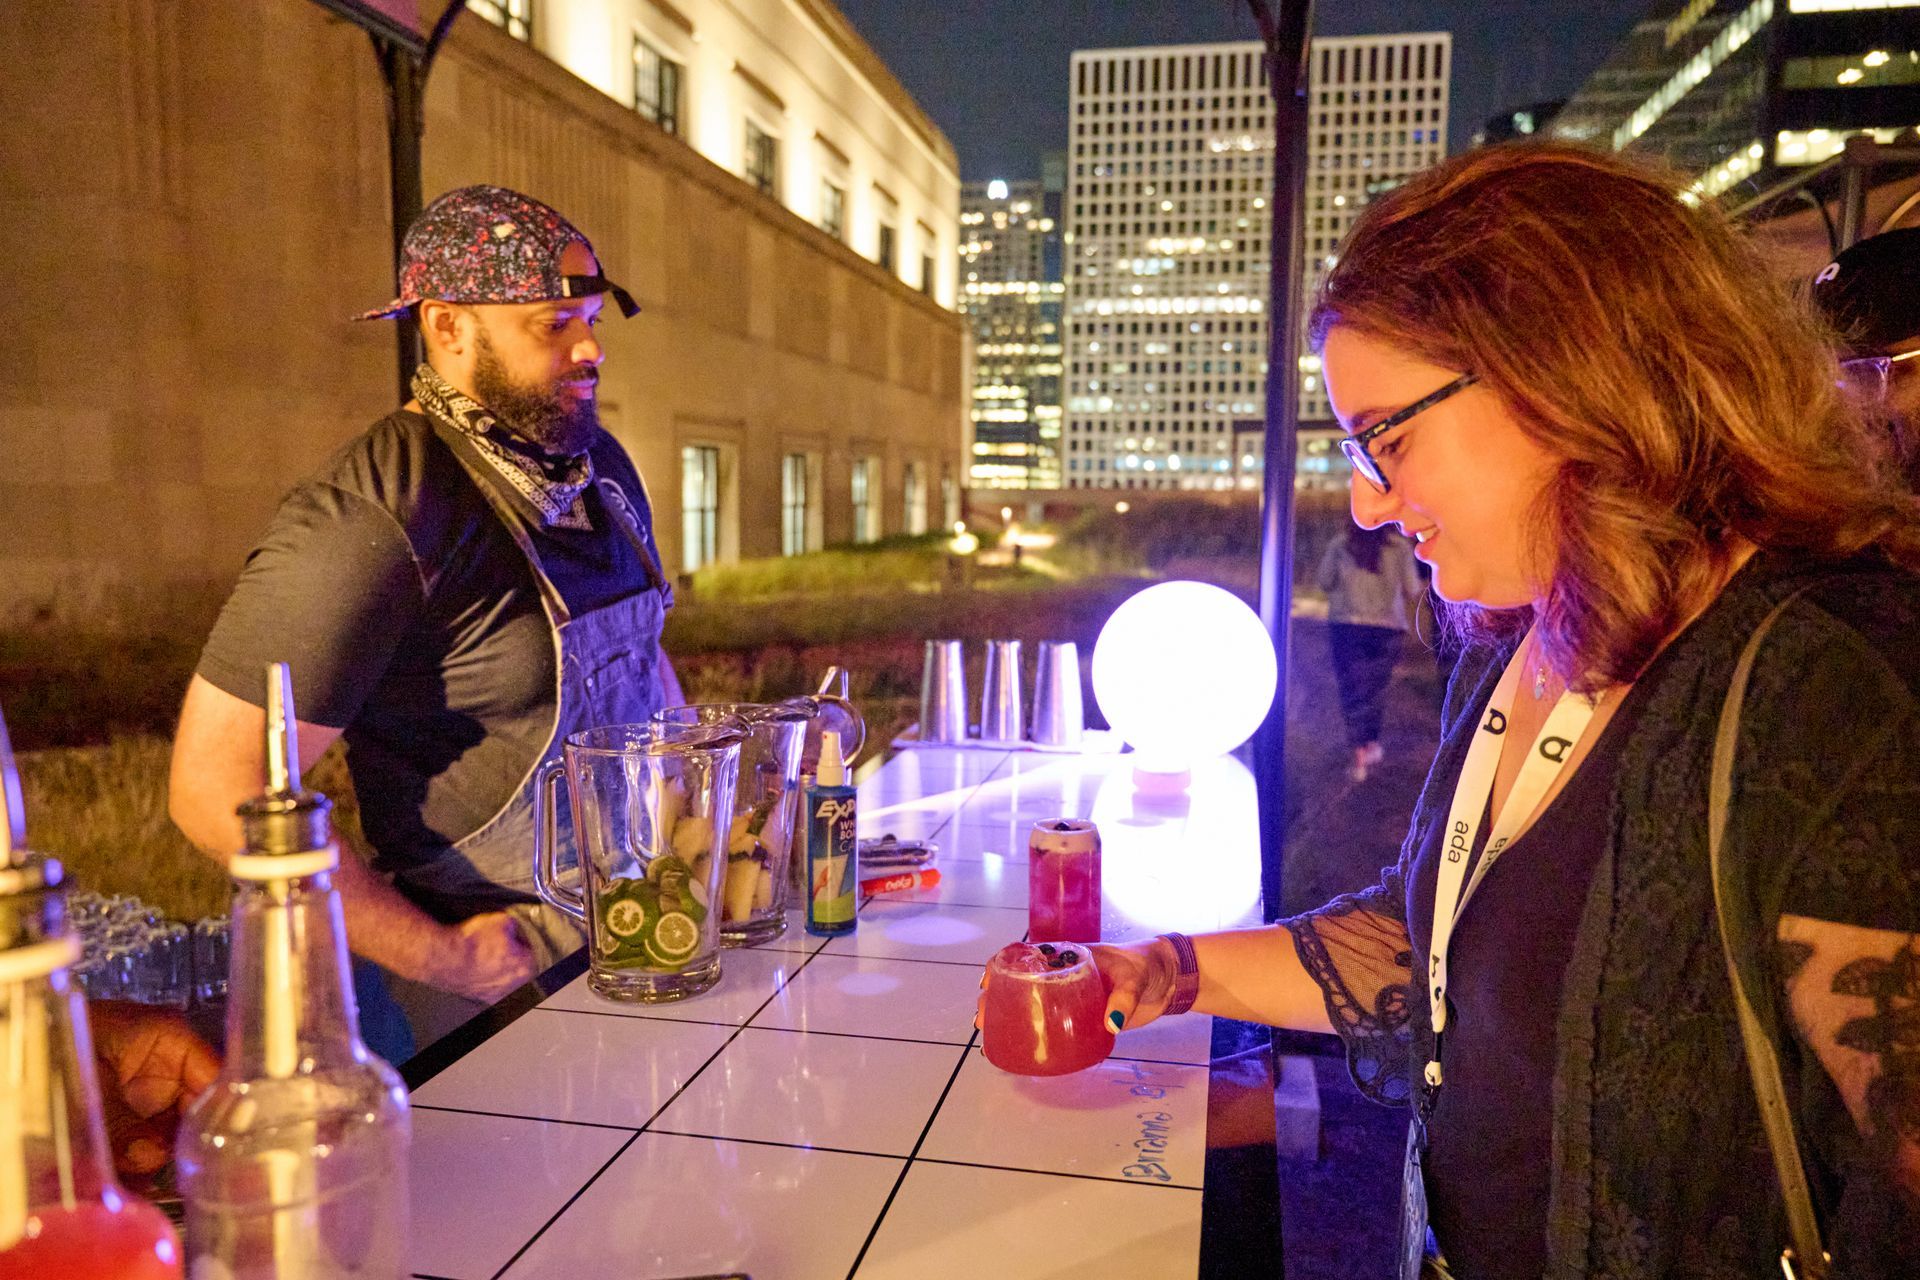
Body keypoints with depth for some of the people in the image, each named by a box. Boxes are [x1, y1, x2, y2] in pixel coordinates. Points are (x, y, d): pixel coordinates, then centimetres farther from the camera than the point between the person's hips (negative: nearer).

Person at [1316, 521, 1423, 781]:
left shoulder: (1339, 547, -5)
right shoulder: (1400, 548, -3)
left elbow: (1324, 582, 2)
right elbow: (1412, 590, 2)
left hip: (1346, 625, -1)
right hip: (1387, 626, 1)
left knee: (1352, 689, 4)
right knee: (1376, 686, 18)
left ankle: (1360, 754, 0)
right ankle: (1371, 743, 27)